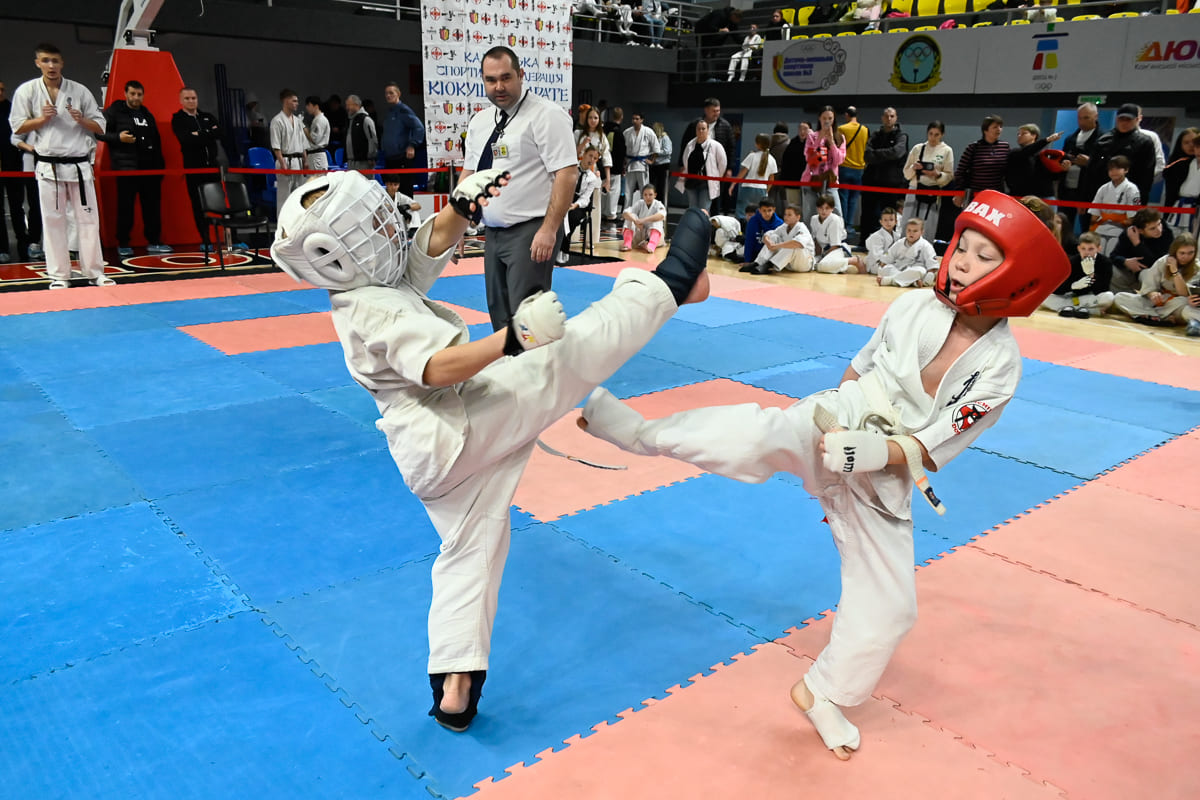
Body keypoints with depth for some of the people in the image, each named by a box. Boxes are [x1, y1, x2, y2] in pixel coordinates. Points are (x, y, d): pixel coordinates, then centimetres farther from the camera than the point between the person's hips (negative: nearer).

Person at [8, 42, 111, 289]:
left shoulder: (79, 91, 3)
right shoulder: (26, 91, 2)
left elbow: (100, 126, 6)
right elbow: (17, 127, 2)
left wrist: (81, 120, -13)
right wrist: (42, 118, -12)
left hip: (79, 164, 1)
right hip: (48, 166, -1)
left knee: (88, 218, 4)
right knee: (53, 221, 2)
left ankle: (95, 272, 13)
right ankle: (59, 276, 10)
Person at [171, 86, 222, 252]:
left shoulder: (208, 117, 17)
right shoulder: (178, 119, 4)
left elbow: (219, 133, -1)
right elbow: (185, 139, -13)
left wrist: (199, 135, -10)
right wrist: (208, 136, -9)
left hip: (212, 164, 3)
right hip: (193, 167, -3)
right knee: (198, 205, -1)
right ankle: (205, 240, 5)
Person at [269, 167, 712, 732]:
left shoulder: (362, 292, 11)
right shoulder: (380, 312, -19)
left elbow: (433, 244, 13)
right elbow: (439, 367, -33)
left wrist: (463, 204, -2)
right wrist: (514, 336, -40)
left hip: (431, 458, 10)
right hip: (462, 429, -10)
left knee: (469, 548, 18)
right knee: (568, 351, -12)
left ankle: (454, 689, 21)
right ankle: (667, 286, 0)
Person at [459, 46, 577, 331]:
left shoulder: (546, 115, -10)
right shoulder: (479, 121, 13)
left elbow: (567, 173, -16)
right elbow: (469, 174, 19)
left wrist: (548, 230, -22)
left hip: (531, 232, -8)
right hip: (494, 233, 8)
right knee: (499, 312, 14)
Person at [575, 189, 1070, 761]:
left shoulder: (999, 367, -9)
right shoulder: (915, 307, -6)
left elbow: (928, 449, -13)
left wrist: (868, 451, -28)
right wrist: (835, 417, 3)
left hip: (882, 478, 2)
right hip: (830, 427, -1)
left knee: (886, 607, 6)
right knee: (759, 436, -37)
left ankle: (823, 694, 32)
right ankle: (639, 429, -24)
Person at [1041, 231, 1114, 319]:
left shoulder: (1106, 262, -15)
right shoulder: (1072, 262, -11)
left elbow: (1099, 291, -25)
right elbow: (1054, 289, -16)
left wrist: (1091, 272, -36)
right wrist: (1074, 285, -32)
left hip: (1093, 298, -2)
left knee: (1108, 297, -35)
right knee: (1043, 297, -21)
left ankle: (1069, 307, -22)